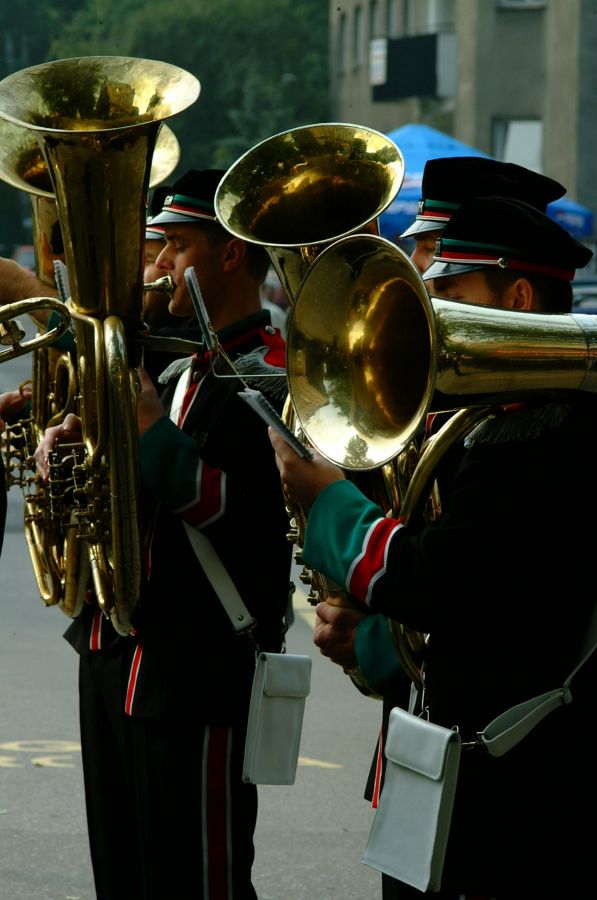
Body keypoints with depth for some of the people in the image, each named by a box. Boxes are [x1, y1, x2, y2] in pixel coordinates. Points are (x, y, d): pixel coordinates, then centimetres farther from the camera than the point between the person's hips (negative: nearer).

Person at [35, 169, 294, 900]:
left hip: (199, 675, -9)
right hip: (115, 663, 9)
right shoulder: (181, 371, 16)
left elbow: (229, 504, -25)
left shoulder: (272, 379, -14)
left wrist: (146, 420, -18)